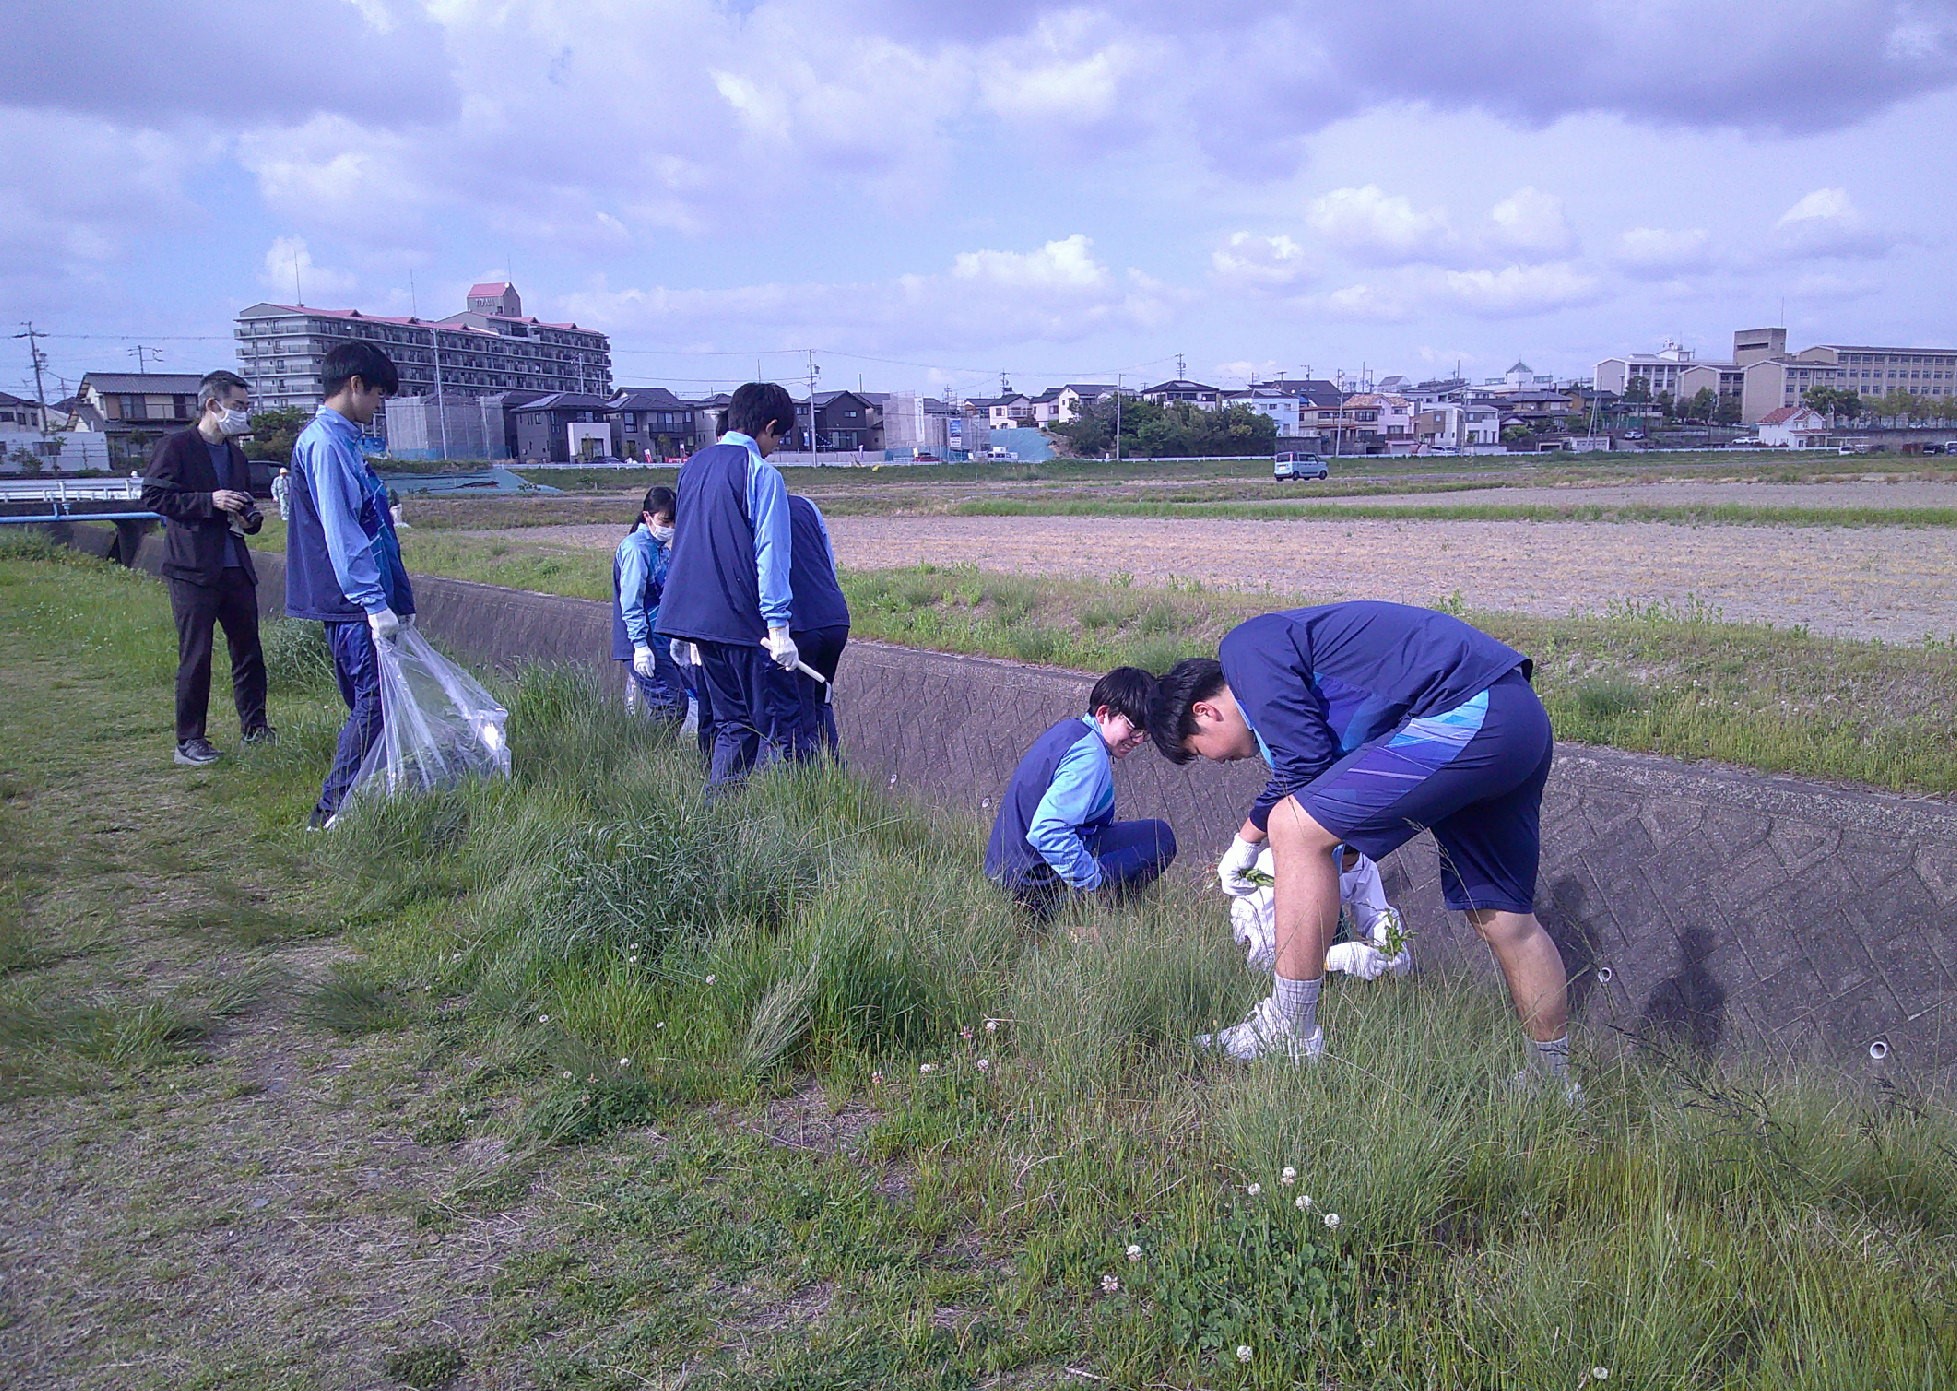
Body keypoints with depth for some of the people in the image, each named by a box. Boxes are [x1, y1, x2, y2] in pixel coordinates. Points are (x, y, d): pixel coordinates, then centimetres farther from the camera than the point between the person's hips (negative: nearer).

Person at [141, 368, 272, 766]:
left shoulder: (235, 454, 19)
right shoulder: (176, 446, -3)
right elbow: (153, 496, -10)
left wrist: (250, 517, 6)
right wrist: (209, 501, -17)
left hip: (235, 566, 7)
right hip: (193, 569, -7)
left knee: (248, 650, 9)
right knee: (196, 656, -4)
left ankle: (255, 728, 19)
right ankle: (189, 740, 4)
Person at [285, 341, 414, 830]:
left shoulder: (342, 440, 17)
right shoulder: (325, 443, -14)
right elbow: (340, 534, -20)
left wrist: (398, 598, 21)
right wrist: (375, 604, -21)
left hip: (362, 601, 10)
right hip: (353, 605, -10)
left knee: (369, 703, 13)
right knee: (371, 703, -6)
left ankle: (339, 807, 21)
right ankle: (337, 810, 1)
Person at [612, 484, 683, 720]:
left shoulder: (661, 546, 14)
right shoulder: (636, 548, -14)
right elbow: (631, 602, -18)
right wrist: (640, 644, -22)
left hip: (660, 641, 9)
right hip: (644, 643, -9)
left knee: (678, 701, 8)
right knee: (669, 704, -12)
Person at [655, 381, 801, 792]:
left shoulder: (693, 466, 14)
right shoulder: (762, 474, -9)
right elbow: (769, 554, -14)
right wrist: (779, 627, -14)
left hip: (695, 616, 8)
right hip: (745, 620, -7)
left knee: (732, 723, 16)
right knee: (777, 724, -1)